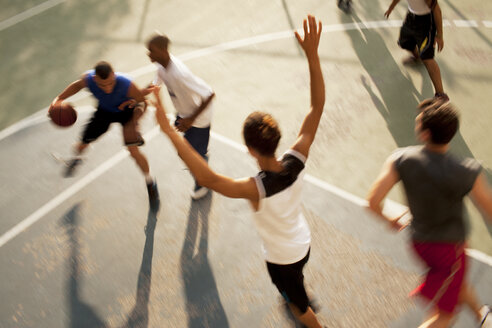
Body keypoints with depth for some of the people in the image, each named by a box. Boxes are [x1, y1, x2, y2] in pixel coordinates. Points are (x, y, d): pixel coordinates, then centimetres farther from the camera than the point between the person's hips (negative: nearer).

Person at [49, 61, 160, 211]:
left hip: (125, 111, -3)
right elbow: (77, 85, -6)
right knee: (84, 142, 11)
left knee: (134, 151, -15)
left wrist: (133, 122, -39)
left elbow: (143, 102, -23)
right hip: (104, 110, 4)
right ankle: (76, 158, 53)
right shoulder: (88, 79, -33)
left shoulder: (126, 85, -43)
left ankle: (150, 183, 12)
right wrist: (59, 98, -17)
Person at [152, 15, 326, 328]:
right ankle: (300, 297, 72)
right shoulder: (297, 161, -28)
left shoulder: (256, 188, -43)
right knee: (295, 282, 41)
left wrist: (169, 130, -61)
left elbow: (208, 178, -57)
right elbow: (317, 107, -26)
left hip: (281, 257, -6)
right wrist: (312, 54, -31)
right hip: (304, 243, 6)